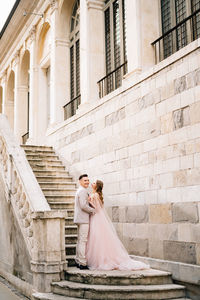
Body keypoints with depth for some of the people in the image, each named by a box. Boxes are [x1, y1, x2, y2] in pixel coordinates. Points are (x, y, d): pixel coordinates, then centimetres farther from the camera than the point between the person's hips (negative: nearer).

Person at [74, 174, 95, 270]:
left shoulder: (79, 190, 20)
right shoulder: (83, 191, -13)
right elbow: (83, 206, -21)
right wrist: (94, 210, -9)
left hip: (80, 219, 11)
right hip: (83, 219, -11)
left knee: (80, 240, 14)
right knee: (83, 241, -9)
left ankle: (78, 261, 19)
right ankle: (82, 263, -7)